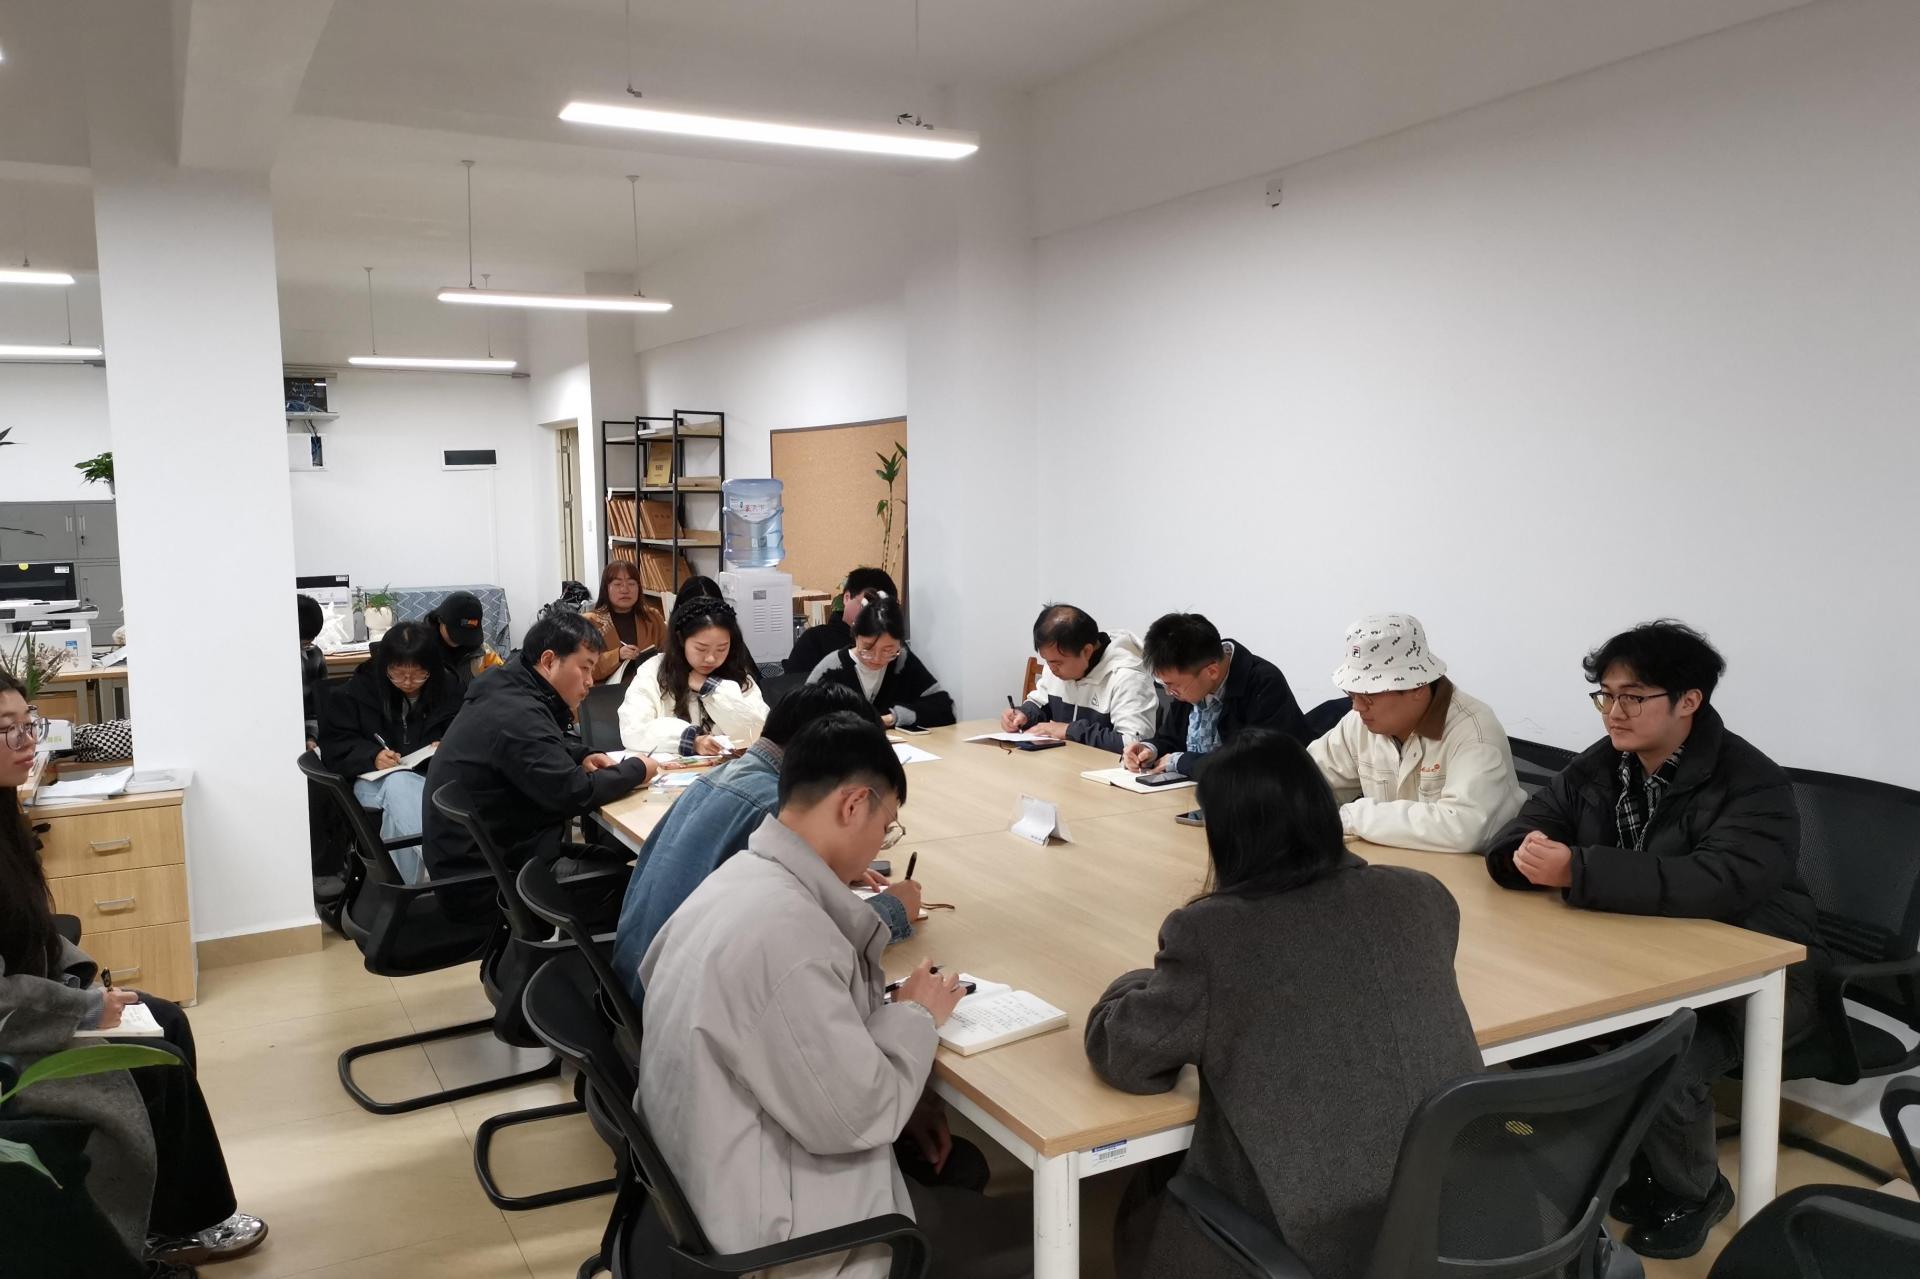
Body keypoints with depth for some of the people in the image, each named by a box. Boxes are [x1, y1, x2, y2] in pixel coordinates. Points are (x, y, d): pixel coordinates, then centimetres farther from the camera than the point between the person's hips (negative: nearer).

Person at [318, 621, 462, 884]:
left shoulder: (447, 687, 3)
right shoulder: (361, 688, -1)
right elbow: (333, 742, 2)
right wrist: (372, 756, -17)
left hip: (432, 776, 2)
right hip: (377, 780, -2)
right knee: (399, 785, -38)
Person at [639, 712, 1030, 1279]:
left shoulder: (742, 877, 0)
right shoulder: (784, 929, -32)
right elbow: (855, 1118, -27)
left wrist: (897, 1054, 1)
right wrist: (916, 1015, -12)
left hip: (727, 1167, 9)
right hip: (769, 1226, -9)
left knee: (961, 1165, 21)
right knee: (1021, 1232, 5)